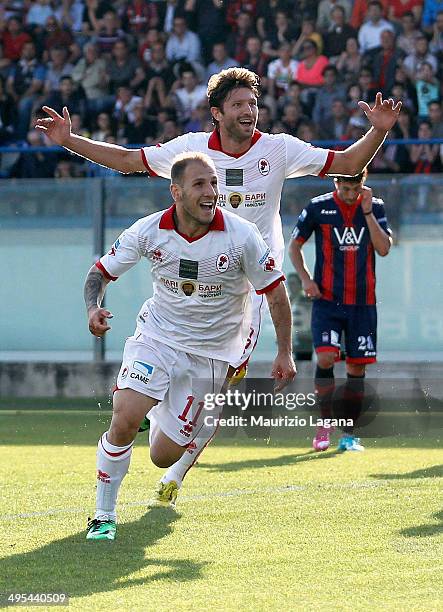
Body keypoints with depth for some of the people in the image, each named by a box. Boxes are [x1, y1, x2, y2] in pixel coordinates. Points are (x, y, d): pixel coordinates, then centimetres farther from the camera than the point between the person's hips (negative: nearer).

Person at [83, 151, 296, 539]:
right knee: (124, 420, -24)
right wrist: (93, 309, -19)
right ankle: (104, 515, -5)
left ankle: (160, 414, 39)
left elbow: (275, 290, -4)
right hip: (157, 337, 0)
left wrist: (285, 353, -6)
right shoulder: (149, 231, -12)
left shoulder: (242, 236, -16)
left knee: (164, 456, 0)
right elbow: (102, 272, 1)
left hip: (210, 355, 0)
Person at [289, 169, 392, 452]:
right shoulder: (318, 207, -1)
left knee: (357, 367, 3)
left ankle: (349, 434, 12)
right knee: (326, 357, -18)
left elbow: (384, 248, -7)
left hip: (363, 302, 2)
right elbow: (294, 244, 9)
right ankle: (325, 423, -1)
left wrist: (367, 212, -13)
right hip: (327, 300, -2)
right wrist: (305, 278, -4)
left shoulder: (375, 207, 4)